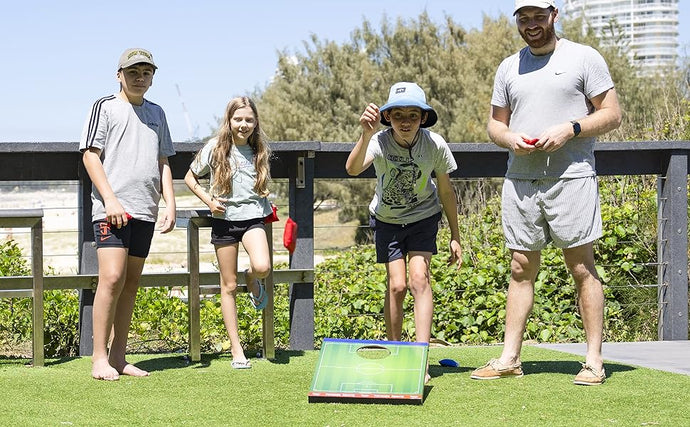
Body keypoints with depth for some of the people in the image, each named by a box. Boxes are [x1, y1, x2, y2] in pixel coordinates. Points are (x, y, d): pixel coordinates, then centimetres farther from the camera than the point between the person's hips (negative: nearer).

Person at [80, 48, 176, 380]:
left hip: (145, 212, 6)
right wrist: (110, 199, -14)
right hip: (112, 209, -6)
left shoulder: (156, 114, 19)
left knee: (131, 282, 6)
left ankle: (118, 356, 11)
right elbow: (90, 155, -3)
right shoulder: (105, 107, 3)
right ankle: (99, 358, -11)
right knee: (112, 278, -15)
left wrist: (169, 204, 9)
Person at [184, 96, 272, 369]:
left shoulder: (260, 151, 6)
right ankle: (236, 349, 10)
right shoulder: (215, 149, -2)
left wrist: (267, 208, 9)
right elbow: (189, 177, 7)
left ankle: (251, 279, 13)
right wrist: (208, 200, -6)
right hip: (224, 219, -1)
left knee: (262, 267, -27)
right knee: (229, 286, 2)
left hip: (252, 216, 1)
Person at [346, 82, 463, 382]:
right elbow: (353, 169, -47)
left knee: (419, 279, -17)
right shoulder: (380, 141, -26)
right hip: (387, 220, 0)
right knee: (396, 285, -9)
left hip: (423, 217, 0)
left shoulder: (435, 145, -21)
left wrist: (455, 237, -1)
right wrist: (366, 134, -64)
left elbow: (446, 191, -7)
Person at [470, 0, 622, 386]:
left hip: (572, 177, -4)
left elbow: (612, 115, -1)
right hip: (521, 180, 4)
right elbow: (495, 123, 20)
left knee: (582, 267, -3)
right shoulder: (509, 68, 16)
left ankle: (594, 360, 1)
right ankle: (510, 358, 9)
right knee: (521, 269, 5)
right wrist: (509, 137, -4)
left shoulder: (584, 58, 3)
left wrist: (569, 129, -15)